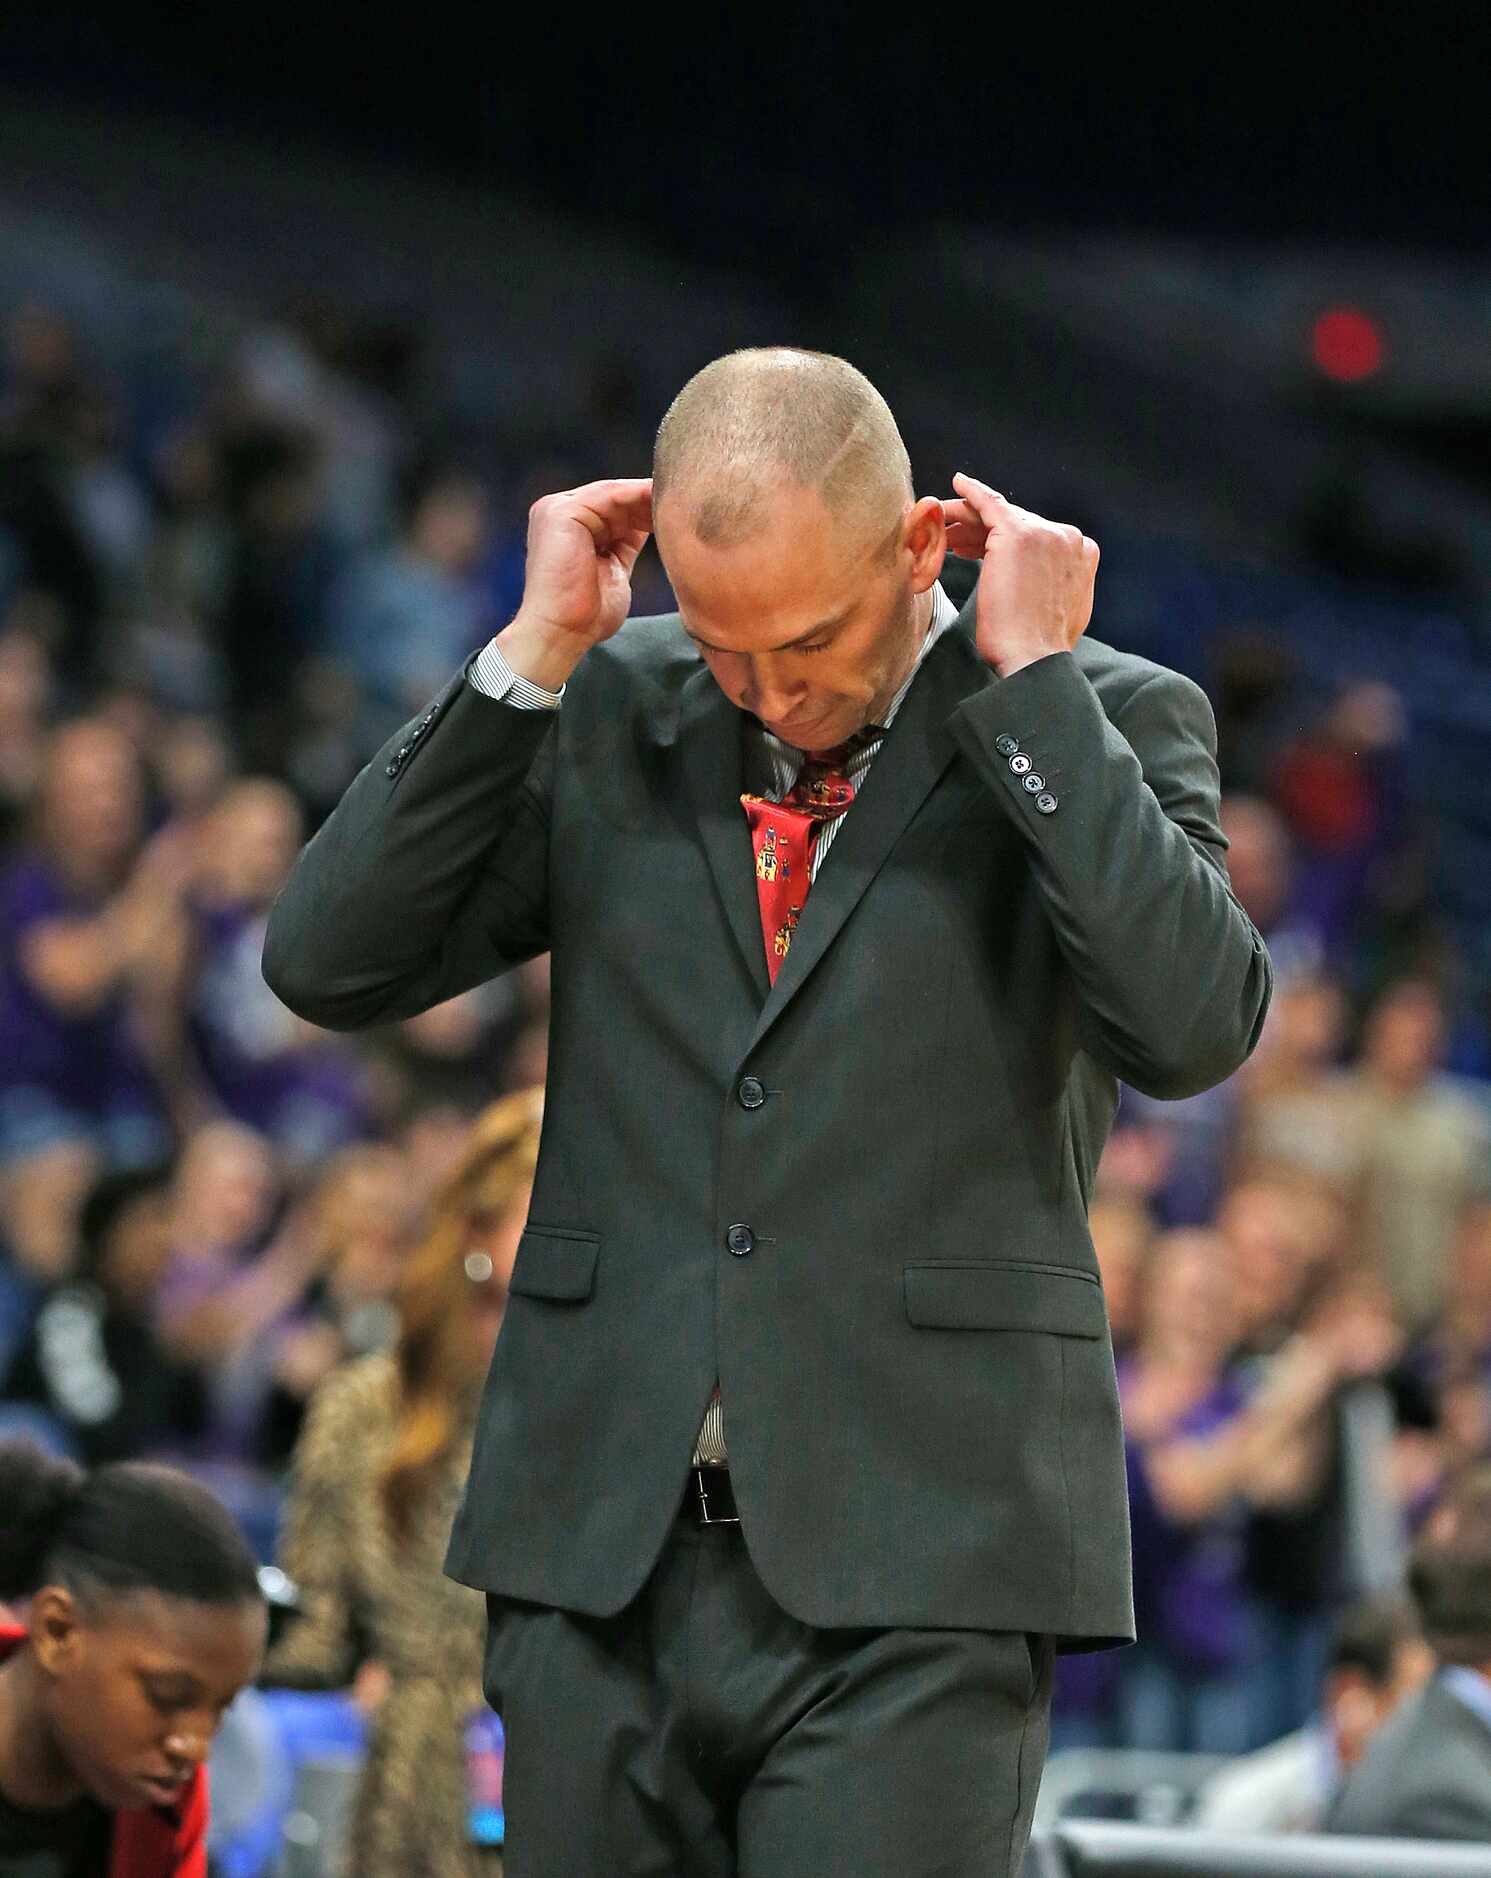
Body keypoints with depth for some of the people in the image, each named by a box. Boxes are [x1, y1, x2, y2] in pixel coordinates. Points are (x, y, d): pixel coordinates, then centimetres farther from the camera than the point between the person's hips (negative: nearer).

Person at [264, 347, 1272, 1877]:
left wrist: (1030, 673, -12)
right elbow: (329, 962, 3)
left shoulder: (1107, 722, 2)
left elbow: (1193, 1027, -15)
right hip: (600, 1554, 4)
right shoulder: (609, 712, 11)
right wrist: (536, 651, -3)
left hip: (914, 1577, -4)